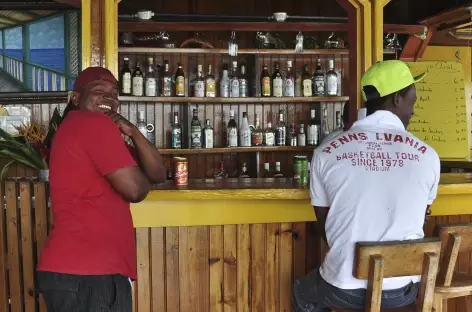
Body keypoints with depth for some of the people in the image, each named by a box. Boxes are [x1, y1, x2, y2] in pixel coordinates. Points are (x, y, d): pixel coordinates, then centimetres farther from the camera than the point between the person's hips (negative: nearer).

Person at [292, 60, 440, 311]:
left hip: (344, 288, -1)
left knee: (302, 290, 33)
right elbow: (416, 220, 10)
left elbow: (324, 228, 4)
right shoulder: (427, 156, -5)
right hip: (403, 289, 2)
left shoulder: (326, 153, -7)